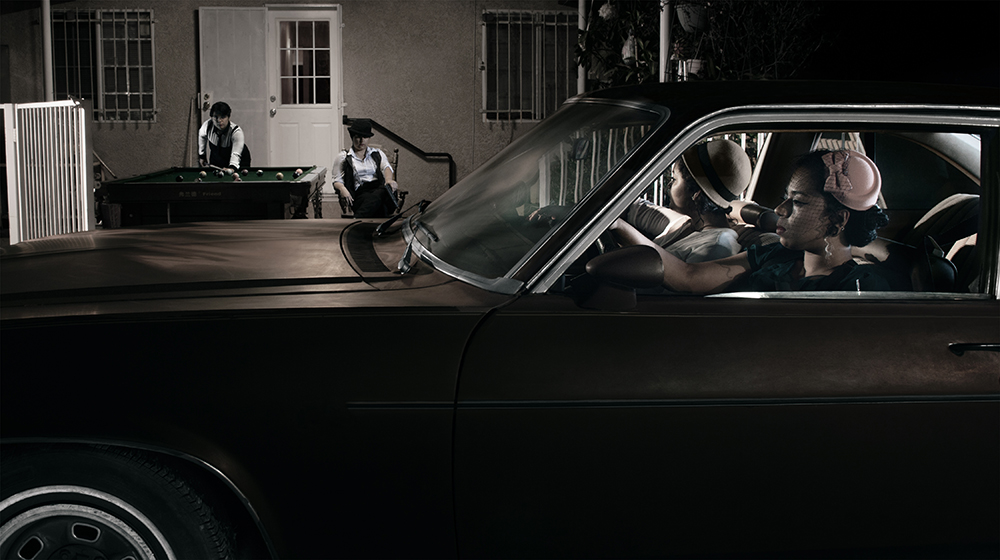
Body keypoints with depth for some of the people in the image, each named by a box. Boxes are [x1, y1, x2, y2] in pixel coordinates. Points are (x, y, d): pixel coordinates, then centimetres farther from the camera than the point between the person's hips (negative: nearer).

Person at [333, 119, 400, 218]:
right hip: (360, 193, -1)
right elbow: (337, 180, 12)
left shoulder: (377, 153, 25)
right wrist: (342, 189, -16)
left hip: (380, 189, 1)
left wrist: (388, 179, -21)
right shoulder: (343, 157, 19)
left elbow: (386, 167, 6)